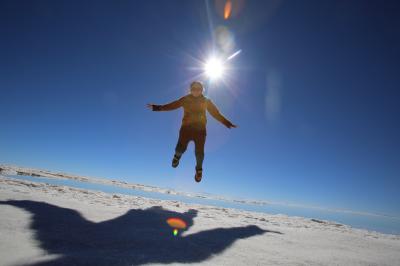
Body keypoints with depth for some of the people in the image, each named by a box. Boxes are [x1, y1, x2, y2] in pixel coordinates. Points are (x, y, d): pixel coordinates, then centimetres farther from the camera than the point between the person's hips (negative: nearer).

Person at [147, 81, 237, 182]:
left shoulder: (206, 101, 4)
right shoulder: (186, 99, 3)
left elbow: (216, 114, 6)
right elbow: (171, 105, 2)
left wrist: (228, 123, 2)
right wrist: (156, 107, -4)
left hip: (200, 129, 0)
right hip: (186, 128, 0)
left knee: (199, 152, -5)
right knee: (181, 148, -14)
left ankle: (199, 169, 24)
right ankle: (177, 155, 25)